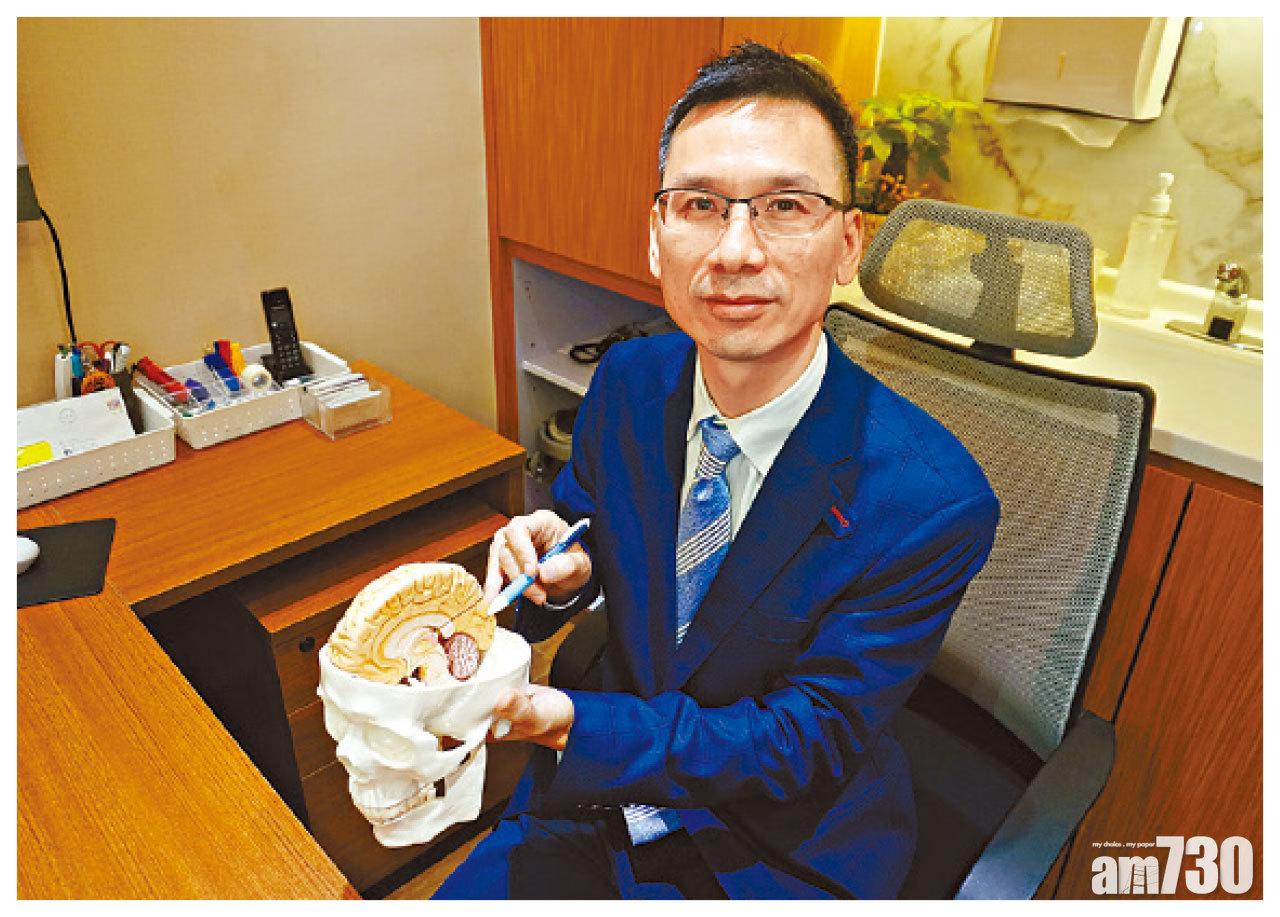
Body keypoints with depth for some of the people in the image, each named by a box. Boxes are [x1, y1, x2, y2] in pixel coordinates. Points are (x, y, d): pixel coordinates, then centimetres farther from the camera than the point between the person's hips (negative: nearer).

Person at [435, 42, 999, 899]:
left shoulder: (934, 504, -27)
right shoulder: (628, 379, -11)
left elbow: (805, 743, -21)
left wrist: (573, 723, -32)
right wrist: (556, 572, -19)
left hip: (778, 856, -3)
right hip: (606, 789, 4)